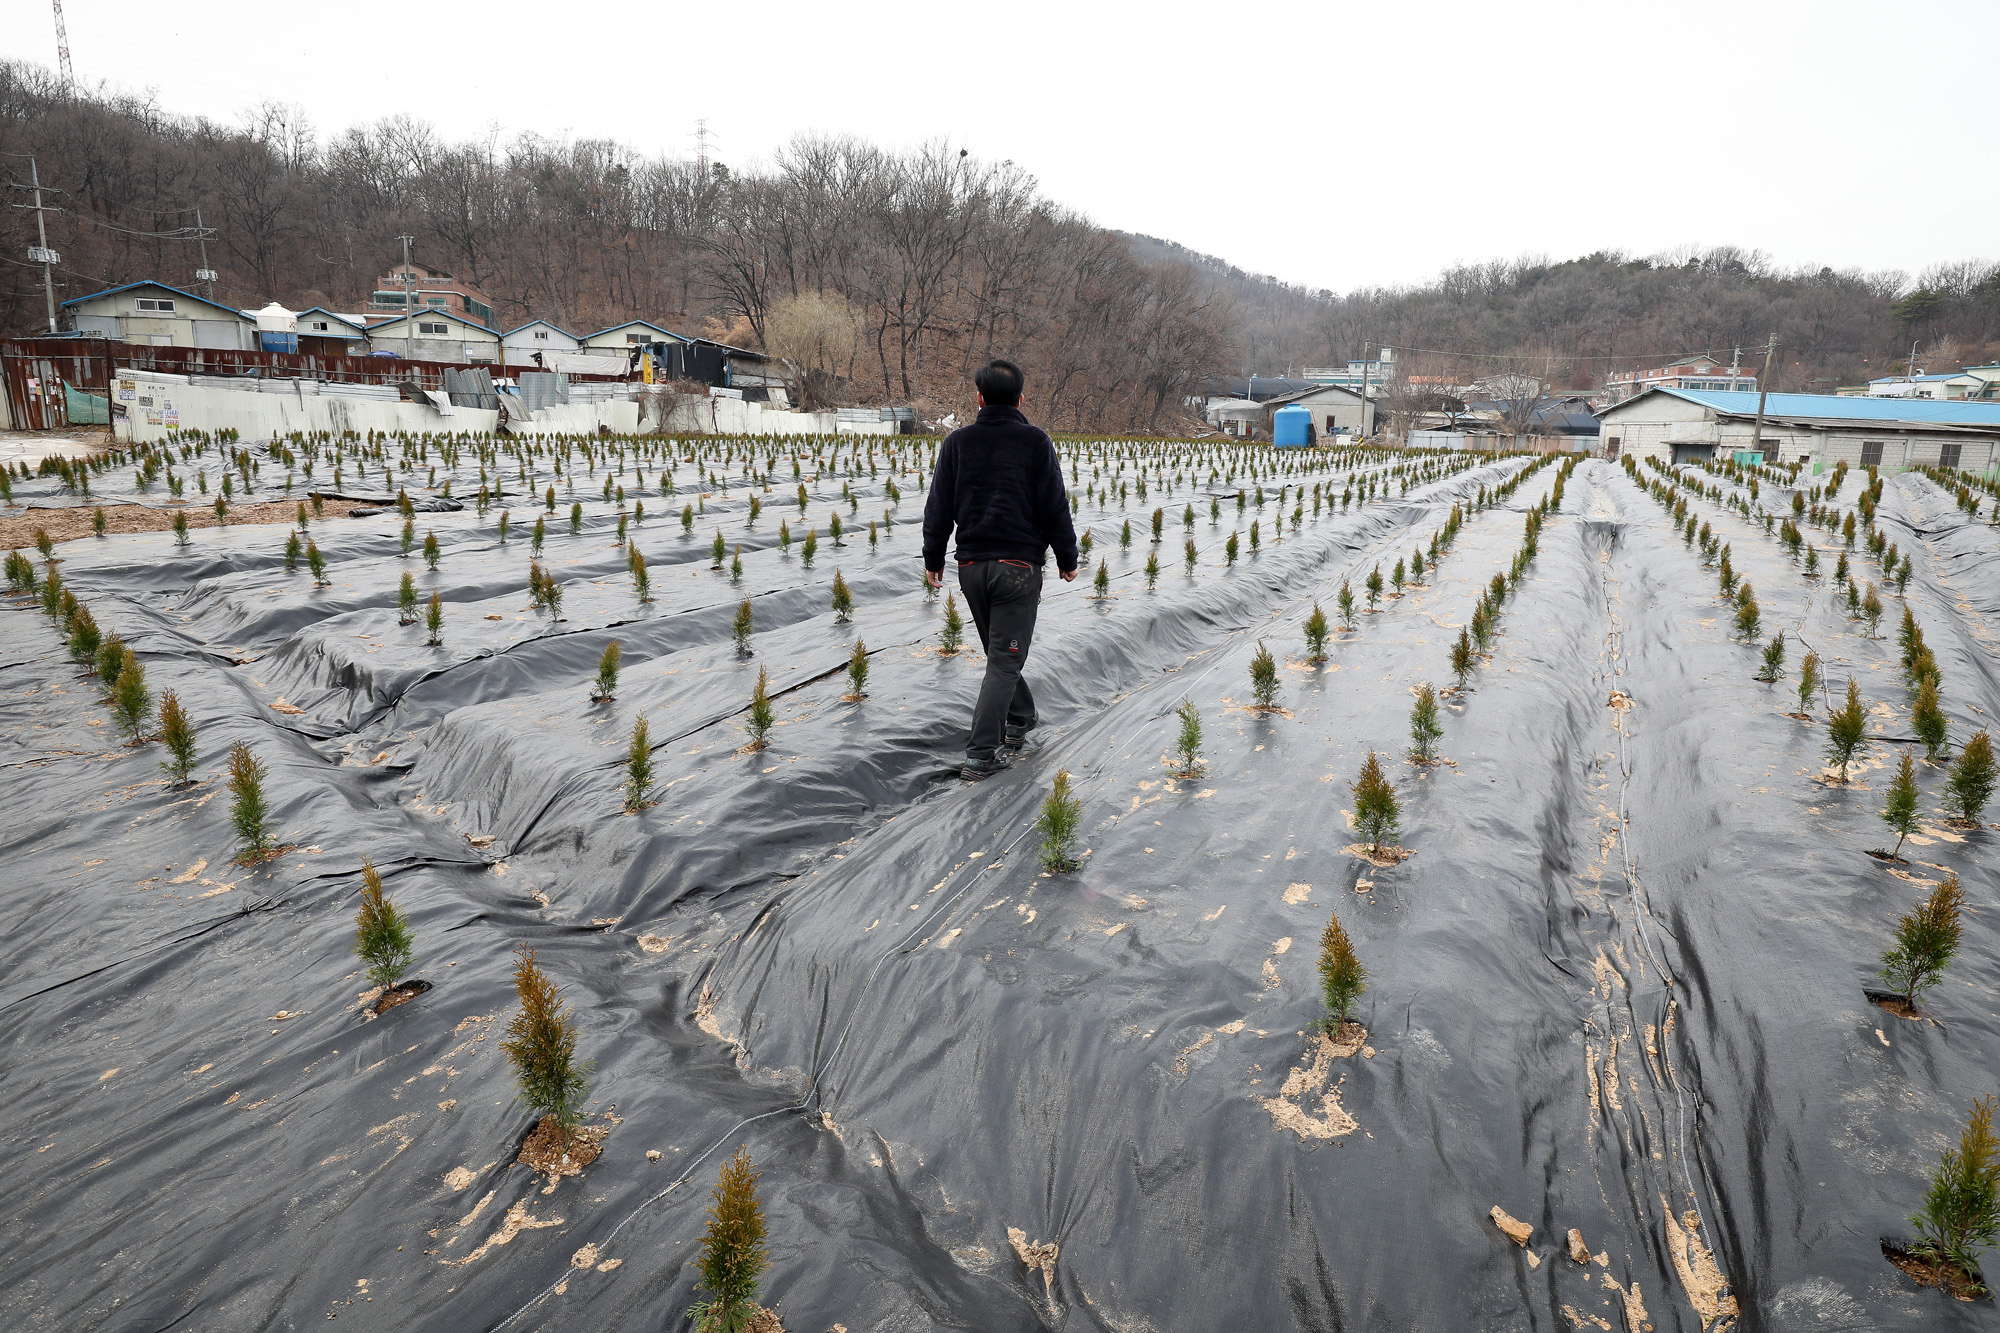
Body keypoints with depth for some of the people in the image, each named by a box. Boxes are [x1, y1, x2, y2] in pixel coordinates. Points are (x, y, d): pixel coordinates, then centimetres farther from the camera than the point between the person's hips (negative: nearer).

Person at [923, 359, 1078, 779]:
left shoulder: (957, 442, 3)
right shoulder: (1036, 443, -5)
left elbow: (938, 508, 5)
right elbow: (1055, 508, -4)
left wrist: (933, 559, 15)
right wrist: (1067, 559, 8)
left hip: (971, 566, 4)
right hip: (1018, 566, -3)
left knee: (998, 651, 22)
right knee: (1004, 660, -1)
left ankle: (1020, 718, 40)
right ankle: (981, 754, -6)